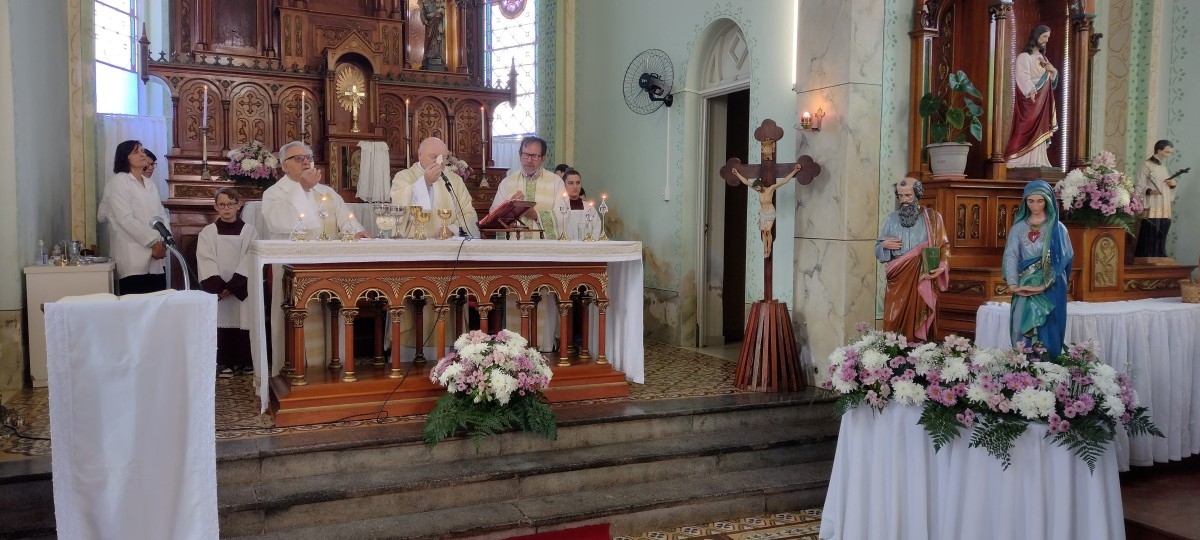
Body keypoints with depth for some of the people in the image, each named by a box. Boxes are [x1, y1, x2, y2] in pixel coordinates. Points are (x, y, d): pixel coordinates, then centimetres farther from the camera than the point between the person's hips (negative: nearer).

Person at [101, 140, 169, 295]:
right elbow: (125, 218, -12)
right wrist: (153, 243, -14)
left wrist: (164, 242, -2)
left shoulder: (151, 184, 19)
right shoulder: (118, 182, -2)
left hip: (156, 261, 7)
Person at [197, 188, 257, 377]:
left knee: (243, 322, -1)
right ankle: (226, 363, 7)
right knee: (223, 322, -1)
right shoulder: (207, 232, 5)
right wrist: (219, 287, -16)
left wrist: (232, 286, -14)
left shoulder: (249, 232, 3)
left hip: (242, 288, 0)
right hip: (217, 289, 0)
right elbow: (206, 262, -4)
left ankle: (244, 361, 11)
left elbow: (248, 261, -5)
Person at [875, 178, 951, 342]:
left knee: (920, 325, -2)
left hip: (923, 281, -2)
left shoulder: (932, 218, 4)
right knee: (895, 324, -1)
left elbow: (944, 246, 3)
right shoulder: (891, 219, 11)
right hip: (897, 280, 2)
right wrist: (884, 245, -7)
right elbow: (878, 250, 16)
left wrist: (942, 266, -15)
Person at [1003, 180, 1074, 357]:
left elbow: (1061, 259, -6)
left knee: (1047, 331, -2)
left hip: (1050, 290, -2)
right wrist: (1013, 283, -17)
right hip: (1024, 288, 2)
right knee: (1022, 329, 0)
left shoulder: (1057, 228, 1)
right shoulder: (1018, 227, 8)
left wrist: (1043, 284, -18)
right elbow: (1011, 255, -2)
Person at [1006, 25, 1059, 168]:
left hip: (1043, 101, 8)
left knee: (1040, 130, 3)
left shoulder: (1042, 58, 21)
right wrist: (1032, 91, -32)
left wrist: (1053, 71, 2)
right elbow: (1023, 77, -18)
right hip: (1030, 99, -7)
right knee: (1027, 129, -13)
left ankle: (1037, 161, 2)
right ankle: (1022, 161, -14)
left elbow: (1051, 80, 23)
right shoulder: (1024, 57, -3)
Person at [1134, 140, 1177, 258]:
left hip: (1164, 210, 7)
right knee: (1149, 239, -11)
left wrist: (1173, 184, 4)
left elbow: (1167, 188, 26)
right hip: (1152, 210, -7)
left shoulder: (1164, 167, 19)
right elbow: (1139, 186, -11)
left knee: (1160, 240, 5)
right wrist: (1149, 191, -30)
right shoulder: (1146, 165, -4)